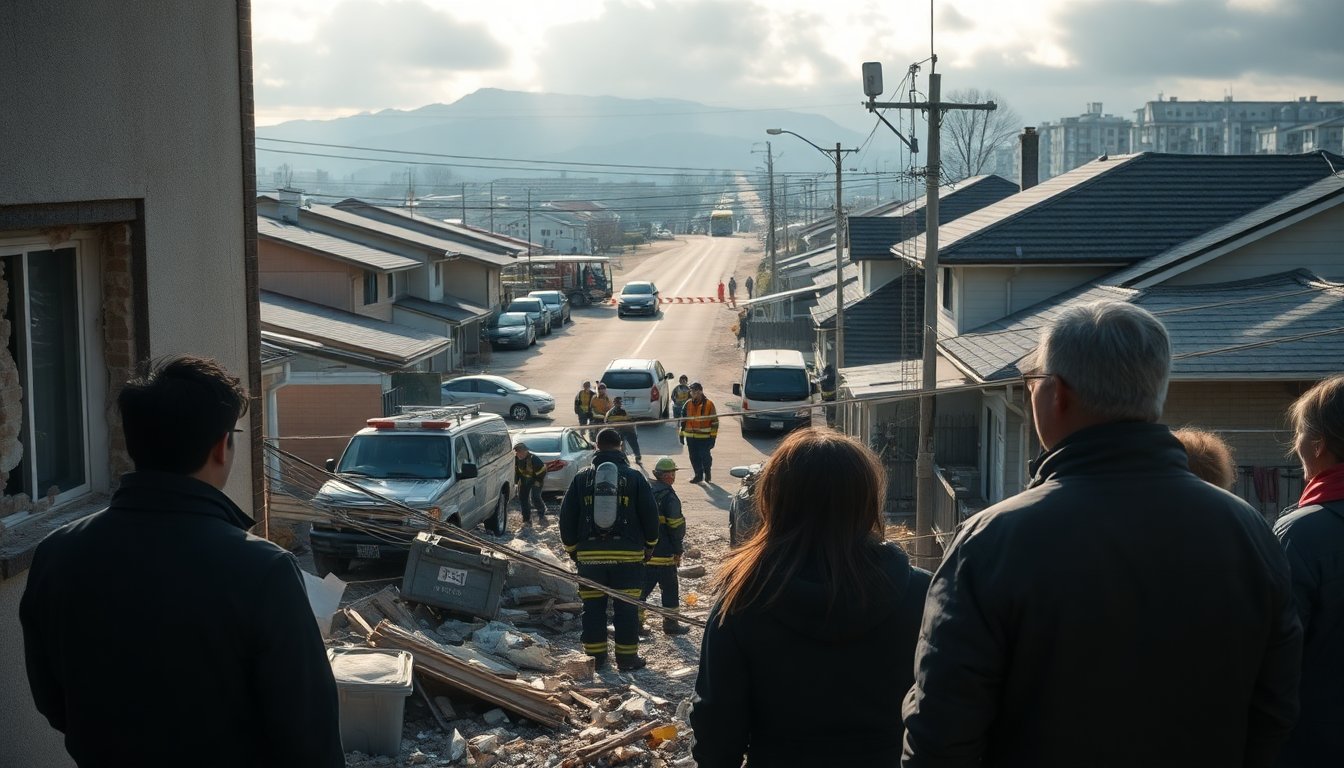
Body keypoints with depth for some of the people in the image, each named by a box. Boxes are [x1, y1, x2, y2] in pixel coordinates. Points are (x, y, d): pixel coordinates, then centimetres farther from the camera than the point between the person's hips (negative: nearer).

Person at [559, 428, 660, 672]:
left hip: (590, 553, 2)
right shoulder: (634, 477, -2)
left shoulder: (581, 478, 2)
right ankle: (627, 657, 7)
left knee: (593, 606, 10)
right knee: (626, 607, 4)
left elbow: (566, 517, 5)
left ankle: (595, 655, 14)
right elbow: (650, 514, 0)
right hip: (628, 553, -1)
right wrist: (649, 544, 14)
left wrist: (572, 547, 17)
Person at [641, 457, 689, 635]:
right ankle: (670, 623, 14)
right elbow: (676, 526, -14)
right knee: (669, 587, 7)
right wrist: (678, 551, -5)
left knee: (643, 586, 14)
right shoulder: (669, 497, -15)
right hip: (663, 553, -6)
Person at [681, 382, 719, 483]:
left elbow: (714, 421, -2)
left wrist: (713, 436, -6)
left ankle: (707, 472, 20)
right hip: (690, 436, 4)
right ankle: (698, 475, 21)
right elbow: (683, 420, 15)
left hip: (704, 437, -4)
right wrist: (682, 434, 13)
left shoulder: (709, 404, -5)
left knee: (705, 456, -6)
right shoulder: (688, 404, 6)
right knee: (694, 457, 7)